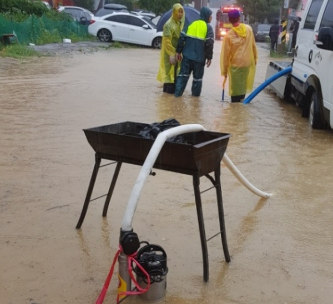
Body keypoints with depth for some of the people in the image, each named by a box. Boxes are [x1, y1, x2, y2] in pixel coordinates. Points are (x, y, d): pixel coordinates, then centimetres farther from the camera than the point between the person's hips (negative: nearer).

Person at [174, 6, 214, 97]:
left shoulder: (192, 24, 10)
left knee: (183, 74, 8)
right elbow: (209, 44, -12)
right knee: (197, 77, 9)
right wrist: (209, 57, -4)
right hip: (199, 57, -4)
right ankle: (195, 94, 15)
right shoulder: (208, 28, -4)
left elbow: (182, 38, 5)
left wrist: (179, 51, 9)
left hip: (187, 55, 4)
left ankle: (177, 93, 1)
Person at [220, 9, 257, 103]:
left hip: (235, 64, -4)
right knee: (243, 85, 17)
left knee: (235, 88, 4)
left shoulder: (228, 35, -14)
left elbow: (225, 54, -9)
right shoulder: (248, 29, -4)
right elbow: (253, 45, 7)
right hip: (247, 62, 4)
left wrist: (224, 70, -1)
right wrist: (255, 58, 21)